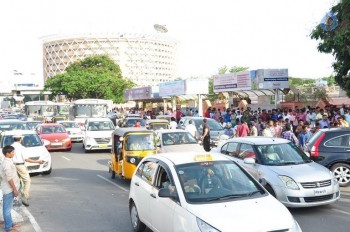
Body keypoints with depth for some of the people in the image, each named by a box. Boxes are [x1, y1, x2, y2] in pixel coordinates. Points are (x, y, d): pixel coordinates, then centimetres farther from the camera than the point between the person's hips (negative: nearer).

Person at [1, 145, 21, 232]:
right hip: (9, 189, -10)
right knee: (7, 208, 0)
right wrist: (15, 189, -19)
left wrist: (14, 188, 21)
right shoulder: (7, 163, -22)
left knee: (8, 208, 18)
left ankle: (10, 223, 28)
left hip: (9, 188, 10)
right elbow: (9, 178, -23)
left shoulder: (7, 161, 9)